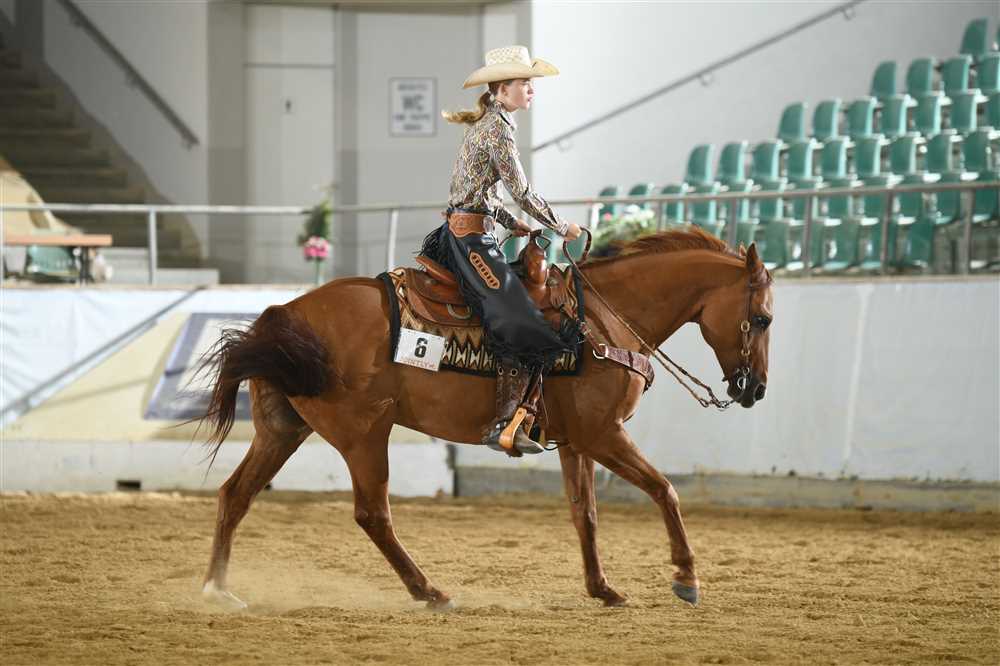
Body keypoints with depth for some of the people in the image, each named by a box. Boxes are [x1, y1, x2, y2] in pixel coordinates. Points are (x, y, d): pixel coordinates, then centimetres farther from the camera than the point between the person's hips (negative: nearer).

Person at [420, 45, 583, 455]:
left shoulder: (483, 125, 18)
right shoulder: (499, 129, -13)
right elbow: (522, 192, -13)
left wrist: (512, 224, 17)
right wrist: (562, 228, -1)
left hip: (458, 233, 11)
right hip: (472, 238, -11)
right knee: (519, 323, -19)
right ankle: (504, 425, -24)